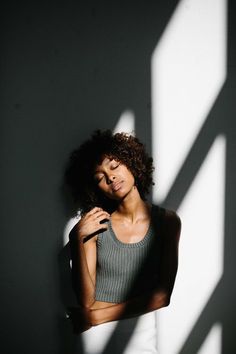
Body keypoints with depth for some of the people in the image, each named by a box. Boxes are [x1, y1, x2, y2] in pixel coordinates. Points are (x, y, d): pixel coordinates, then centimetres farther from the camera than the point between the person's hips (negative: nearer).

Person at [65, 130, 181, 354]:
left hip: (141, 333, 1)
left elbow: (163, 295, -10)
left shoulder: (167, 221, -8)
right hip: (94, 335, 0)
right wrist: (78, 241, -23)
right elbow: (86, 301, -12)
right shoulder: (95, 226, -10)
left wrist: (97, 316, -13)